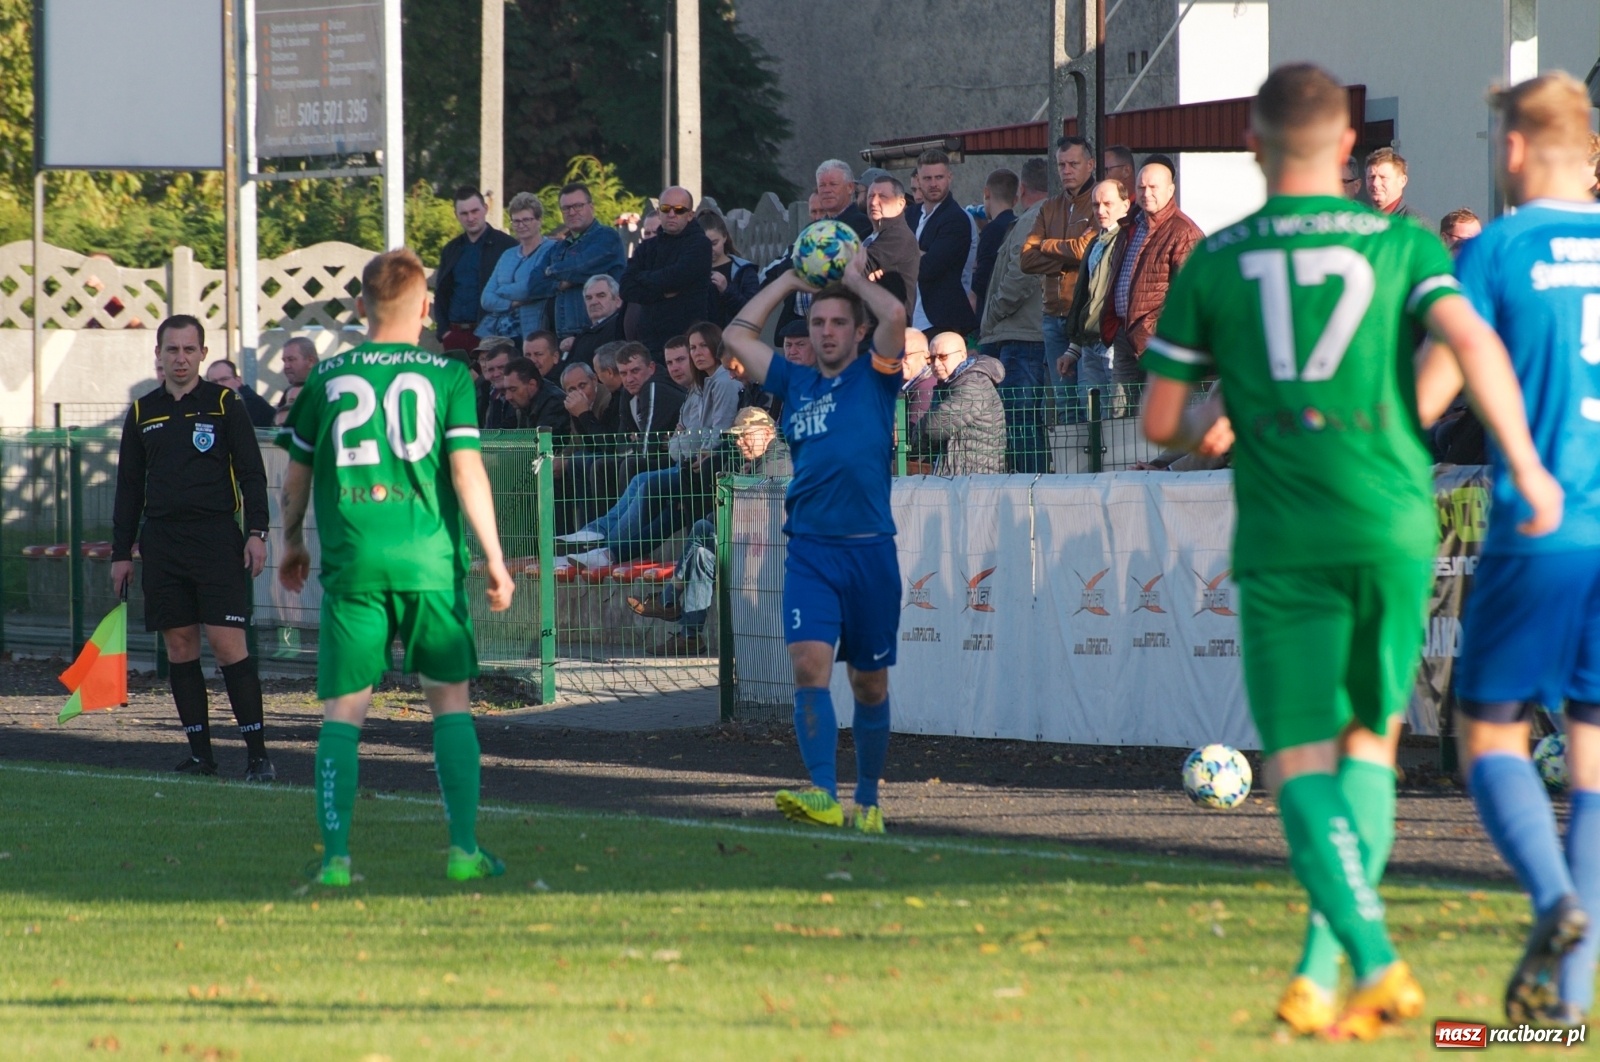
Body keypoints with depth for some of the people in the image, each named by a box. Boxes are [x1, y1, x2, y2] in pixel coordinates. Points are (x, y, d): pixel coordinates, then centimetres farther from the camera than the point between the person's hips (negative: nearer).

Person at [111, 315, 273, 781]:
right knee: (179, 644, 3)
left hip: (217, 537, -4)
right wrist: (121, 553, 13)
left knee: (227, 641, -11)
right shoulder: (142, 412, 13)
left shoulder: (225, 404, 3)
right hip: (162, 541, 4)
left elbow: (251, 472, 2)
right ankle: (200, 752, 8)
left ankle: (256, 751, -8)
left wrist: (256, 532, -8)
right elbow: (129, 486, 17)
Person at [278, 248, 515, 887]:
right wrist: (493, 558, -1)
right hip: (430, 558, -1)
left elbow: (296, 475, 14)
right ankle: (464, 850, 6)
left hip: (352, 562, 1)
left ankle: (335, 858, -6)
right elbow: (466, 469, -6)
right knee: (450, 698, 11)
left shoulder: (328, 377, 7)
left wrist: (292, 544, 30)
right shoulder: (447, 375, 1)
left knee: (344, 709, 3)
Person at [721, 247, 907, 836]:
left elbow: (895, 315, -10)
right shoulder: (796, 383, 16)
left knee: (869, 682, 7)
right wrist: (791, 280, 21)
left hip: (870, 549, -2)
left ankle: (868, 800, 19)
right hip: (809, 549, 2)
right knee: (809, 664, -15)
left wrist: (855, 278, 6)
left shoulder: (875, 377, 6)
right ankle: (822, 795, -23)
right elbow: (737, 335, 22)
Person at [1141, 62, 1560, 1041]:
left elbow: (1160, 421, 12)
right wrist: (1528, 464, -9)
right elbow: (1473, 342, -13)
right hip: (1392, 527, 1)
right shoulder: (1403, 243, 5)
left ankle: (1375, 961, -21)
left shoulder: (1213, 263, 8)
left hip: (1282, 545, -1)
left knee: (1302, 770, 1)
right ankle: (1321, 970, 5)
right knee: (1372, 743, 17)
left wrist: (1206, 430, 33)